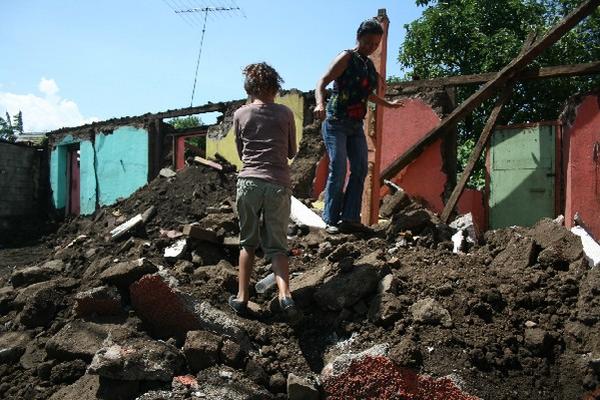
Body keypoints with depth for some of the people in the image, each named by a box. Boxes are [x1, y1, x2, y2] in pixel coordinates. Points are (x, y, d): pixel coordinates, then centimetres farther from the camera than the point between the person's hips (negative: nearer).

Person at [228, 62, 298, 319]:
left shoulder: (240, 115, 5)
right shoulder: (285, 114, 4)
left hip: (249, 182, 0)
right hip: (279, 184, 0)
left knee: (248, 242, 15)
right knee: (276, 244, 7)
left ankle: (242, 297, 15)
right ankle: (284, 294, -11)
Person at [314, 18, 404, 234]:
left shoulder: (369, 64, 13)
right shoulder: (347, 57, -8)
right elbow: (322, 82, -18)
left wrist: (388, 104, 40)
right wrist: (320, 103, -37)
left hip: (356, 125, 8)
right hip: (336, 122, -7)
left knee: (360, 169, 1)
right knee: (338, 170, -12)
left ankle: (350, 218, 5)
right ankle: (331, 220, -4)